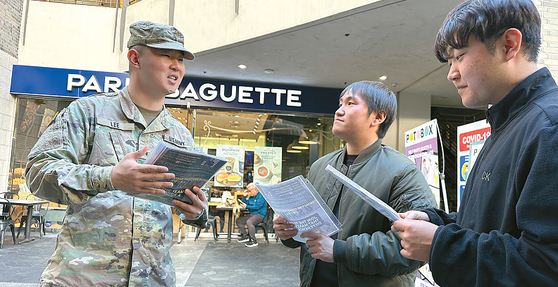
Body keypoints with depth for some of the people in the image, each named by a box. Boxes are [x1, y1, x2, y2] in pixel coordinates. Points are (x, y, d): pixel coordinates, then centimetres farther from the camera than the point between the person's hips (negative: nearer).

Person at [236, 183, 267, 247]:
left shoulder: (261, 196, -12)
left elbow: (257, 207, -21)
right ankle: (245, 236, 12)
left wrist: (246, 206, -21)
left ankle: (253, 241, -27)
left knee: (249, 222, -35)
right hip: (251, 214, 10)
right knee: (238, 220, 5)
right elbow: (245, 203, 19)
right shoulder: (251, 197, 15)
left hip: (260, 215, -9)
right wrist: (245, 196, 6)